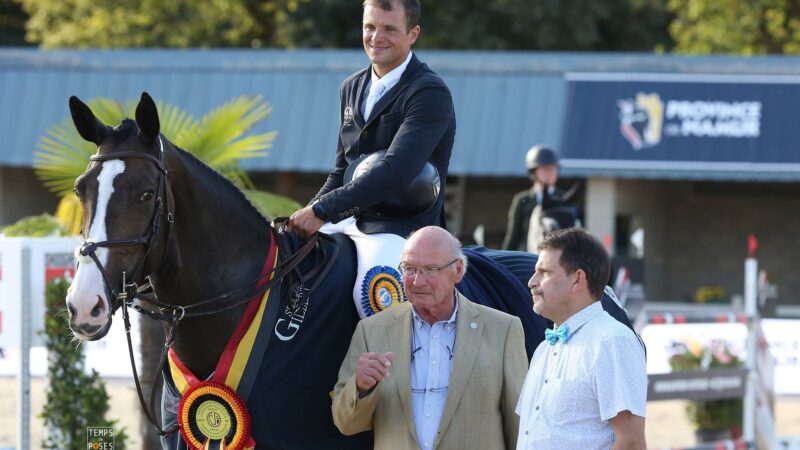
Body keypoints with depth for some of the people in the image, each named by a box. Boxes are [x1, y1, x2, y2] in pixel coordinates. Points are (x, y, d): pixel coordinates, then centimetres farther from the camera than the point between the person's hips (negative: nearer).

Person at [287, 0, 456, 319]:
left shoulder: (430, 94, -11)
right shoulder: (352, 89, 16)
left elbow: (395, 173, -22)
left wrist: (322, 211, -25)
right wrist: (307, 215, 3)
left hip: (402, 225, -8)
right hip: (348, 222, 8)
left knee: (372, 291, -35)